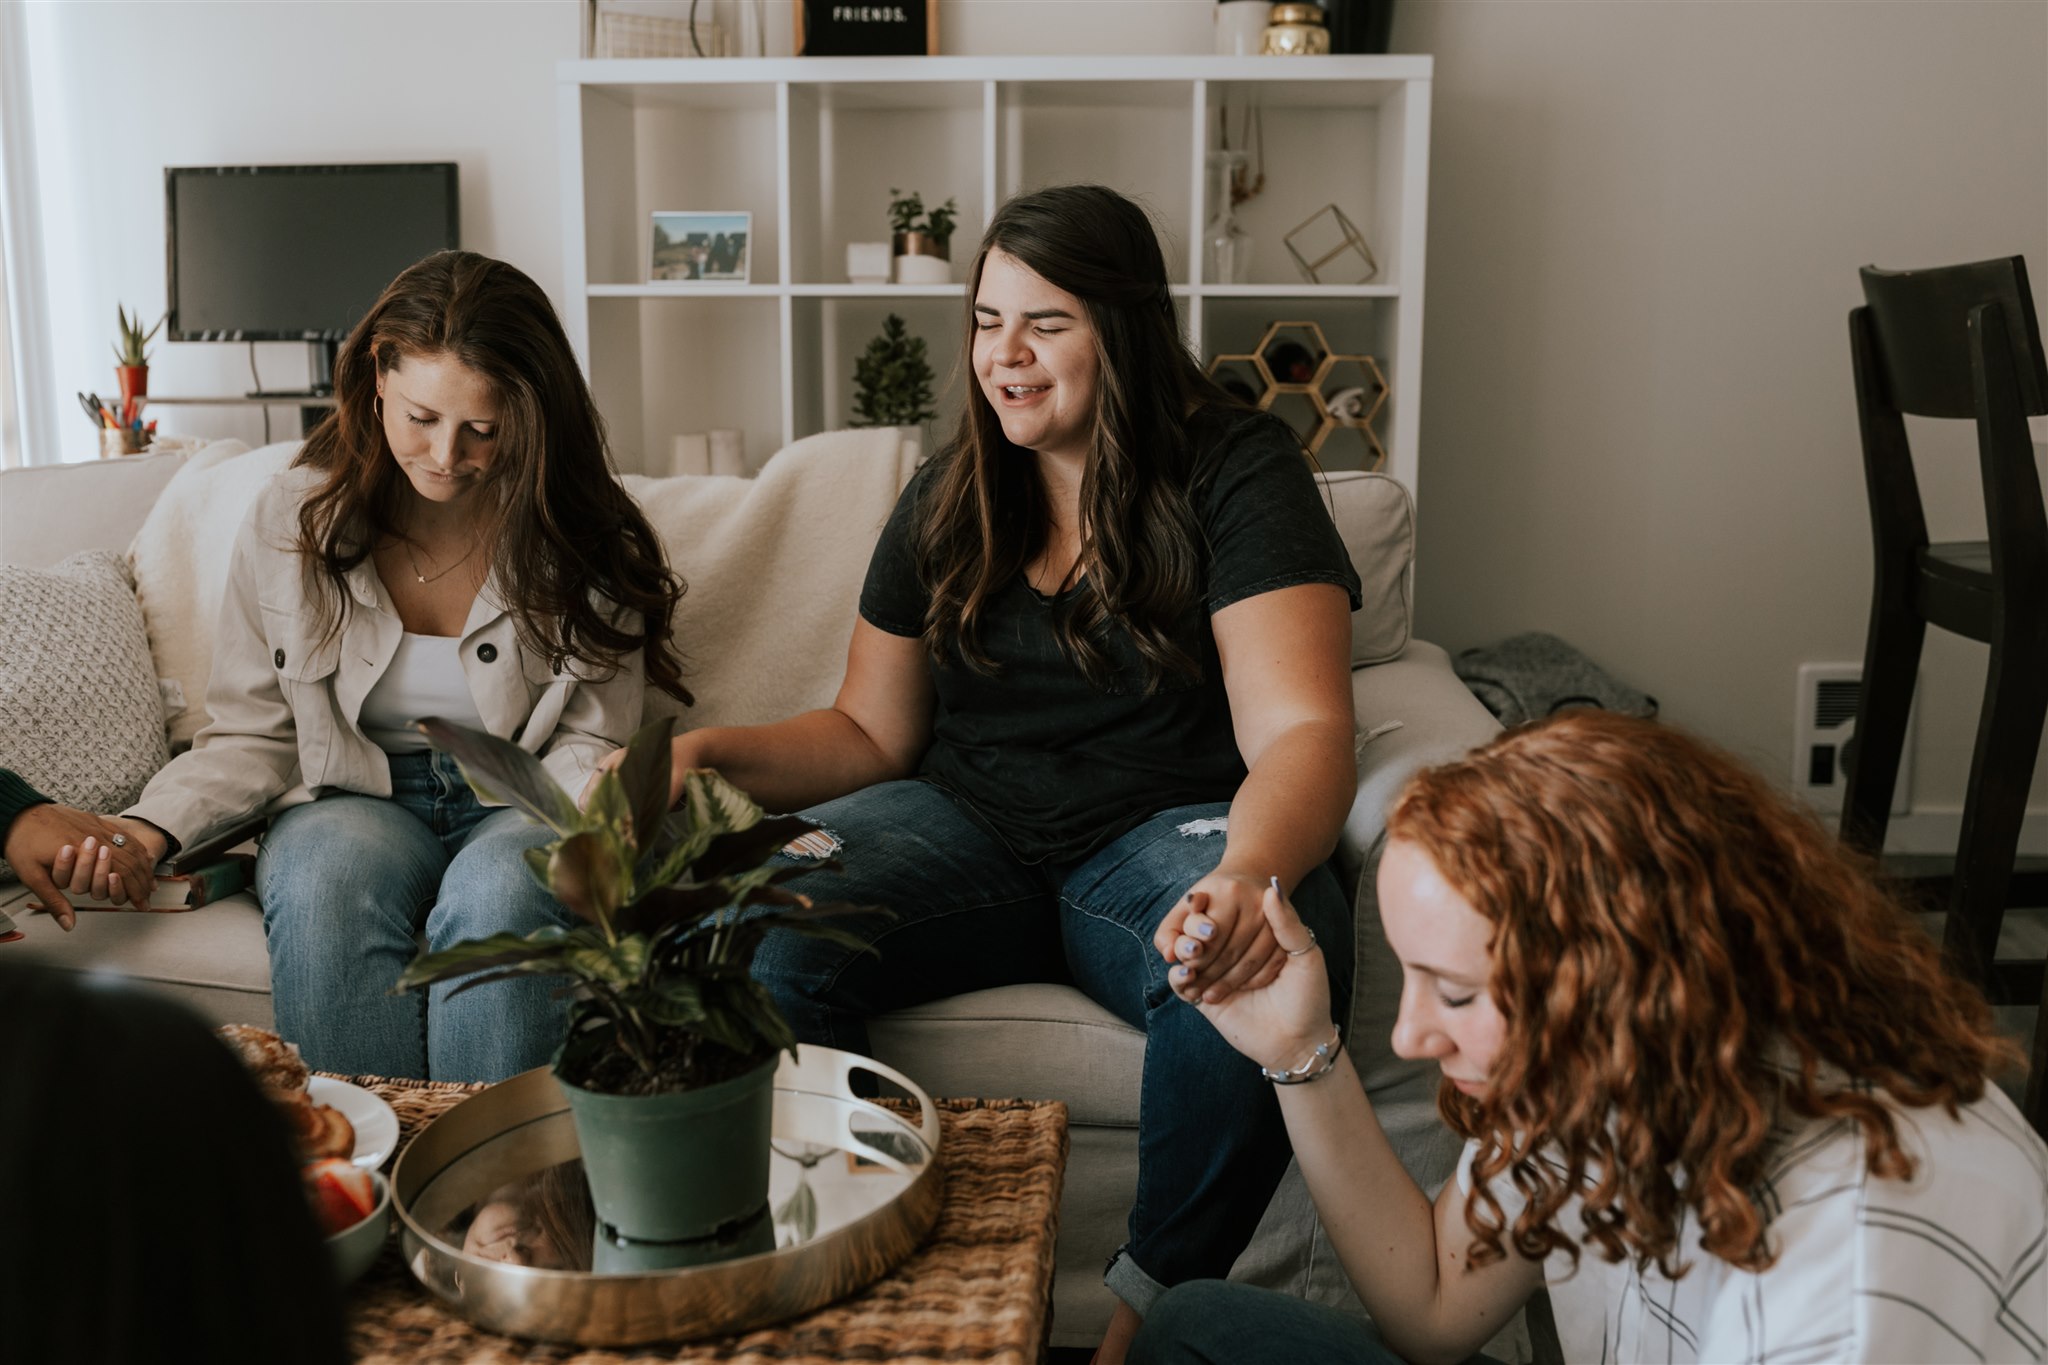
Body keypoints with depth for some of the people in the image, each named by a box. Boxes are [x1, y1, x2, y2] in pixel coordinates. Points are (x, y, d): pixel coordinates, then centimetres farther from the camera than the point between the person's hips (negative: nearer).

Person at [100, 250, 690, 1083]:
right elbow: (252, 737, 5)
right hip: (355, 799, 2)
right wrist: (150, 827, -14)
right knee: (321, 887, -34)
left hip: (520, 804, -1)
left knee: (493, 891, -36)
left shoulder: (582, 545, -2)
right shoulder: (292, 521, 2)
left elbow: (585, 747, -1)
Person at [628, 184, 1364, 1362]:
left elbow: (1302, 732, -15)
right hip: (969, 830, 3)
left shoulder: (1235, 473, -3)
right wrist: (707, 756, -5)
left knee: (1266, 960, -38)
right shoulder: (949, 498, 11)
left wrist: (1251, 877, -39)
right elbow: (872, 735, 15)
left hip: (1162, 832, -3)